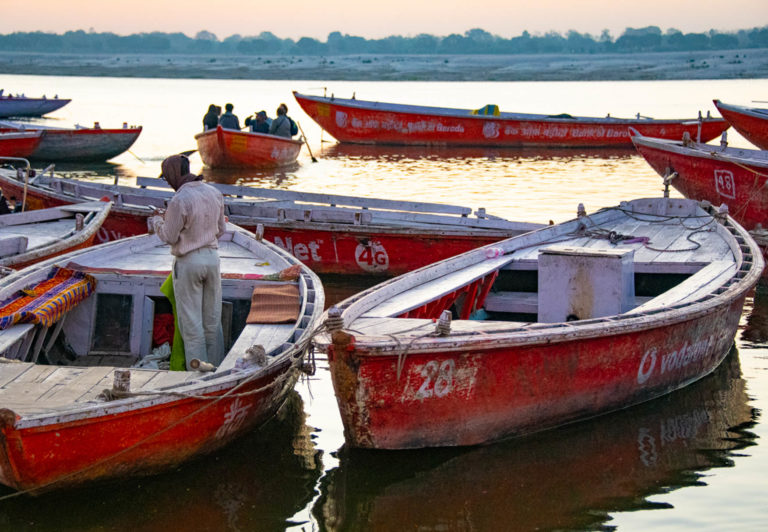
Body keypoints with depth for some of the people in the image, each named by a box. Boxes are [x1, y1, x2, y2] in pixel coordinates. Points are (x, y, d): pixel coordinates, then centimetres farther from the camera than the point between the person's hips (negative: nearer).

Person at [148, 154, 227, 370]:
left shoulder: (179, 201, -19)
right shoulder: (214, 193, 2)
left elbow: (170, 237, -11)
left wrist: (156, 222, 8)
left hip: (188, 262, -6)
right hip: (212, 257, 6)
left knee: (191, 322, 2)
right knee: (212, 320, 13)